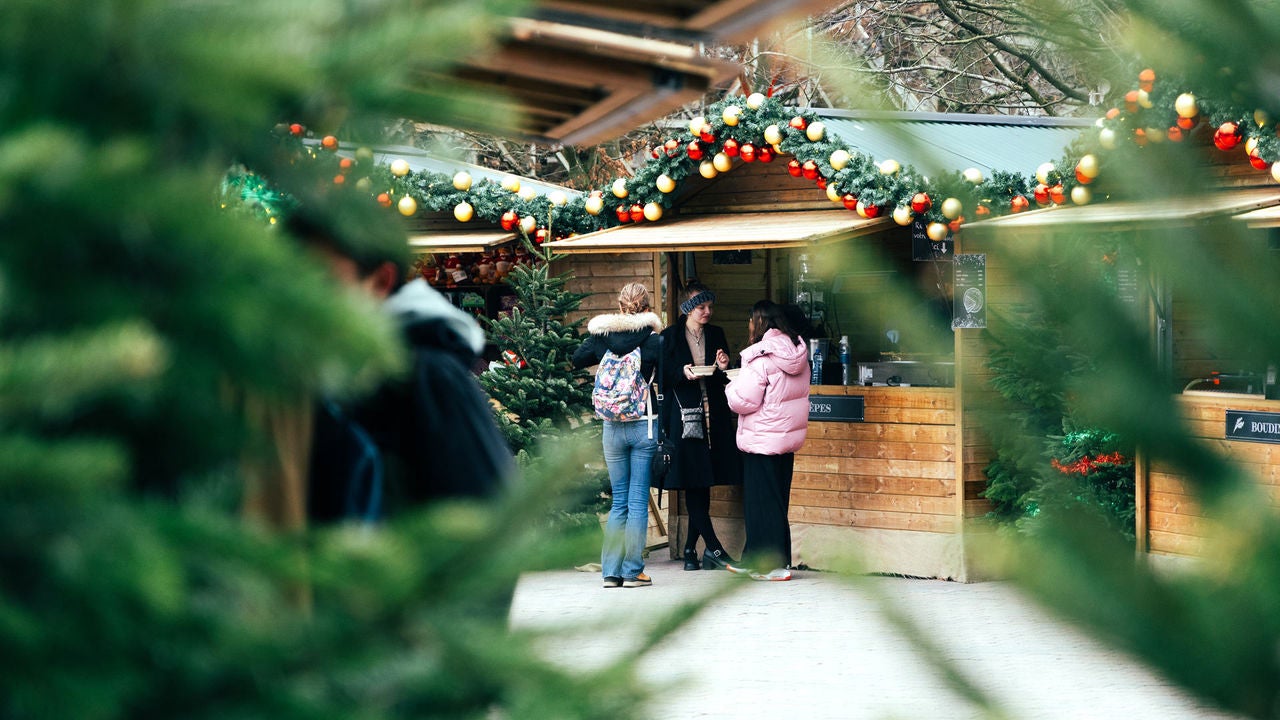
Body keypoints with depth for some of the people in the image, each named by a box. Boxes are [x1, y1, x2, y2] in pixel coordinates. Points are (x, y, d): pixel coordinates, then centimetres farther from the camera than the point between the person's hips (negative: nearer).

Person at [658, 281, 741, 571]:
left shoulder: (716, 335, 13)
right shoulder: (670, 337, 1)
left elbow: (726, 380, 16)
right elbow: (662, 378, 0)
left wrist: (723, 368, -5)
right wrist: (682, 373, -17)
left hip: (714, 416, 4)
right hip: (683, 414, -4)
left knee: (703, 484, 4)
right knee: (694, 484, -9)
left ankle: (691, 549, 10)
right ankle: (713, 548, -9)